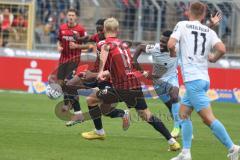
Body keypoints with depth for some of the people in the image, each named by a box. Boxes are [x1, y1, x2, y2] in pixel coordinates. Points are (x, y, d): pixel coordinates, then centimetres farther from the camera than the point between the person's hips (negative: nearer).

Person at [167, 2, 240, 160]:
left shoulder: (182, 25, -1)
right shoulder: (209, 31, 9)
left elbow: (171, 44, -13)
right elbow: (222, 49, -5)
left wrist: (173, 53, 9)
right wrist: (213, 58, 15)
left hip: (192, 79, -7)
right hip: (204, 78, 7)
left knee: (208, 118, -10)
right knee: (184, 113, 15)